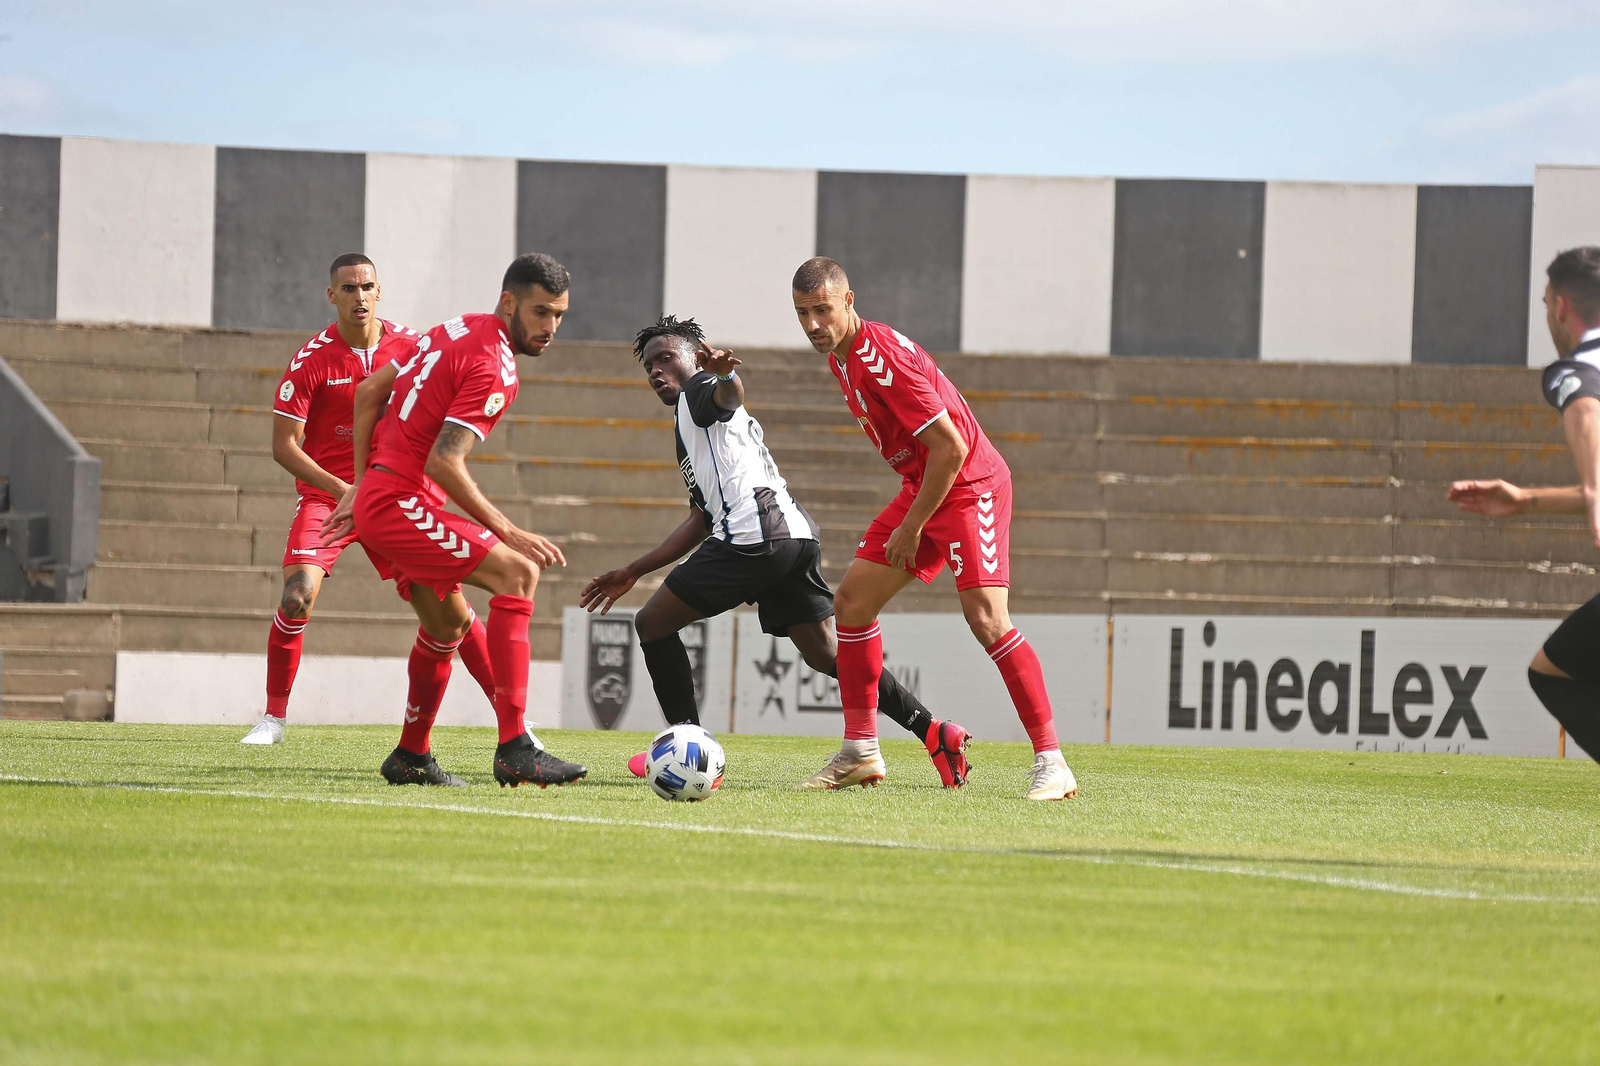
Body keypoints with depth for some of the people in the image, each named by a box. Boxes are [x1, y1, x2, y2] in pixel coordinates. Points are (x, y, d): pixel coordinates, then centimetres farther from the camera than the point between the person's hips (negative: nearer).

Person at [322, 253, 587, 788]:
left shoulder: (456, 330, 14)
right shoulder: (492, 367, -16)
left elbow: (369, 392, 19)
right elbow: (443, 463, -24)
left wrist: (361, 486, 20)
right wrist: (509, 534, -23)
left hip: (376, 497, 10)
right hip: (401, 501, -10)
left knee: (449, 623, 22)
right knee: (517, 572, -18)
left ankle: (411, 757, 33)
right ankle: (514, 748, -26)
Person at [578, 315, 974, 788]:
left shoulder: (698, 390, 9)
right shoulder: (691, 434, 36)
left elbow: (727, 397, -19)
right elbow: (700, 522, 39)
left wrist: (724, 376, -45)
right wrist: (632, 572, 40)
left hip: (754, 532, -9)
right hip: (796, 535, 9)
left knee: (652, 623, 2)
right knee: (824, 653, 9)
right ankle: (936, 733, -2)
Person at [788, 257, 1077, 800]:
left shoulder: (883, 358, -24)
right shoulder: (840, 356, 7)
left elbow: (951, 448, -25)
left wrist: (912, 526, -18)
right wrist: (910, 516, 17)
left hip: (971, 486, -10)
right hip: (922, 487, 10)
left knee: (986, 617, -21)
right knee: (851, 600, 7)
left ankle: (1051, 762, -18)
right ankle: (860, 750, 15)